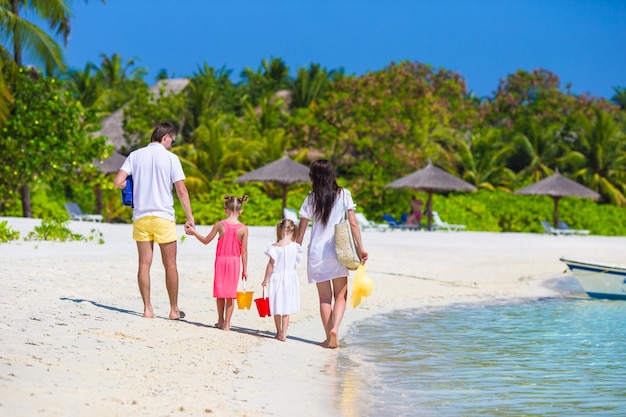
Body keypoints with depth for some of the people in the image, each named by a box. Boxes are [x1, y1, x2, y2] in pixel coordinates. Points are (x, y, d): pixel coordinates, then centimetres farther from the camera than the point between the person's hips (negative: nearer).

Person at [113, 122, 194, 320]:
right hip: (163, 216, -3)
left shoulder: (135, 156, 5)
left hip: (140, 216, 3)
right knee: (170, 265, 6)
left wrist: (136, 185, 14)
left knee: (144, 264, 6)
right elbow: (181, 190, -6)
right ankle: (174, 309, 10)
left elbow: (118, 182, -5)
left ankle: (147, 308, 5)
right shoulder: (171, 158, -3)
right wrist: (190, 217, 0)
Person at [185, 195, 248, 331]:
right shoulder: (243, 228, -6)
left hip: (221, 260, 0)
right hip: (235, 261, 0)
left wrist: (194, 232, 17)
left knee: (220, 292, 15)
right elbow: (244, 251, -4)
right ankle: (226, 323, 3)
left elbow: (206, 241, 2)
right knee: (230, 294, 4)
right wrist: (244, 269, 3)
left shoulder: (220, 225, -7)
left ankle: (220, 321, 24)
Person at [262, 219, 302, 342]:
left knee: (277, 309, 12)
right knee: (286, 308, 6)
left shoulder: (275, 247, -11)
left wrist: (265, 279, 0)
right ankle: (283, 333, 1)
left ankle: (279, 332, 23)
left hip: (276, 278, -1)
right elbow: (296, 263, 4)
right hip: (290, 277, 1)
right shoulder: (295, 246, -6)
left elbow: (271, 264, -8)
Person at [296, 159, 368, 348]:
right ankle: (335, 328, -14)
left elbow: (301, 230, 2)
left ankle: (329, 337, 4)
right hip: (338, 251, 0)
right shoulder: (344, 195, 0)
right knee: (341, 295, 8)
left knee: (324, 297, 7)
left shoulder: (311, 199, 0)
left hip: (316, 252, 0)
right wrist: (360, 247, -1)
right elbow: (353, 223, -5)